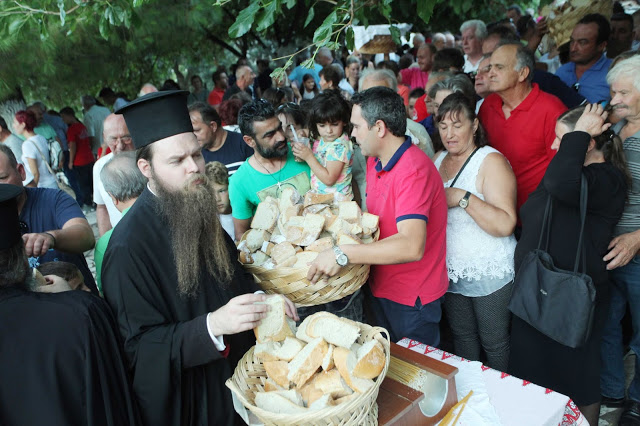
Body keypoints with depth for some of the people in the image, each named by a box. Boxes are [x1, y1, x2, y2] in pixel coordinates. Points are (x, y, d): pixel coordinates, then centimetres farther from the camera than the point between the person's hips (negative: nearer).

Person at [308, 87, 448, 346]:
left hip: (413, 298, -8)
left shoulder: (413, 171, -27)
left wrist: (342, 254, -42)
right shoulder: (374, 161, 3)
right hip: (381, 287, 8)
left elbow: (411, 247, -39)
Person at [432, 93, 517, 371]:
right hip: (451, 272, 6)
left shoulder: (491, 161, -15)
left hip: (489, 274, -6)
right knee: (462, 337, 20)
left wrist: (462, 197, -29)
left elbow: (505, 225, -25)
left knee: (494, 343, 10)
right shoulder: (438, 160, 6)